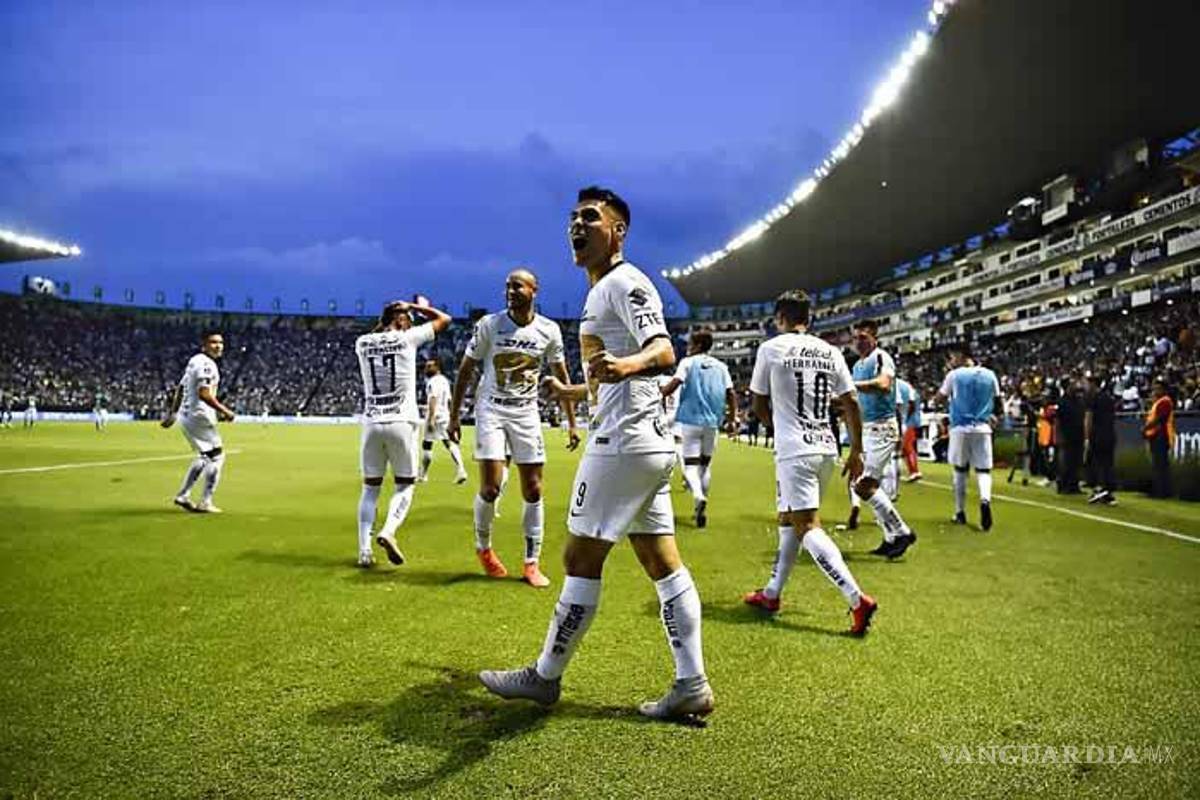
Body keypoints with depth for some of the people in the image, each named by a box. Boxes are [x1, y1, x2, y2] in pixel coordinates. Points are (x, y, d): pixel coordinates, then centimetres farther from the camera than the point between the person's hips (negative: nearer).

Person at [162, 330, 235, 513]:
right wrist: (224, 411, -19)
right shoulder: (206, 364, -15)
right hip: (198, 416, -10)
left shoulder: (194, 361, 16)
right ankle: (205, 502, -1)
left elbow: (179, 389, 23)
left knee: (204, 455, 22)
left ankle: (183, 495, 24)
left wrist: (172, 412, 30)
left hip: (186, 416, 10)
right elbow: (204, 394, -26)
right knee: (216, 455, -2)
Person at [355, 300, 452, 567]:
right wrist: (414, 306, 19)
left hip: (372, 423, 3)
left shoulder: (362, 343, 6)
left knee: (370, 487, 13)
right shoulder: (407, 338, -3)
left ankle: (364, 550, 4)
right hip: (401, 423, -3)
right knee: (404, 485, 9)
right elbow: (444, 319, 10)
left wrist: (385, 318, 32)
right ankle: (388, 531, -16)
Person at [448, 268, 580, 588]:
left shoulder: (549, 330, -1)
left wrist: (571, 423, 6)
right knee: (490, 487, -10)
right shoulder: (489, 324, -6)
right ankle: (483, 547, 18)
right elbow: (466, 371, 1)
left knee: (533, 491, 1)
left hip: (527, 414, 2)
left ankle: (532, 564, 13)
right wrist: (454, 417, -1)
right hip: (491, 410, -2)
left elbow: (561, 377, 8)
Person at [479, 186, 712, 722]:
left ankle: (545, 677, 14)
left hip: (623, 441, -10)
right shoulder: (603, 290, 22)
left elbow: (664, 352, -24)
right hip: (648, 442, 10)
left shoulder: (624, 283, -8)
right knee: (662, 563, 8)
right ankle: (692, 685, 12)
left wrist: (627, 364, -45)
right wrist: (573, 392, 45)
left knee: (581, 560, 0)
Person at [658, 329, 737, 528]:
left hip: (691, 420, -4)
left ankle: (698, 496, -30)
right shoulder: (721, 366, 10)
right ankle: (700, 509, 24)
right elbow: (731, 394, 5)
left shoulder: (688, 362, -2)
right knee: (706, 462, 17)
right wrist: (732, 419, 12)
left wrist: (660, 392, 4)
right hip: (712, 421, 4)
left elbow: (674, 384, -14)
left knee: (691, 463, -2)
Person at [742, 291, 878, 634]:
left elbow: (759, 406, 3)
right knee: (788, 519, 18)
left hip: (795, 451, -6)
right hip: (827, 448, 7)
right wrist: (856, 452, 12)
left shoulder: (770, 348, -4)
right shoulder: (830, 352, 7)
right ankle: (771, 594, 28)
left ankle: (858, 599, -17)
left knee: (808, 526, -6)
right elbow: (851, 404, 6)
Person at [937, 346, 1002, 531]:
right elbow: (998, 403, 10)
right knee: (983, 470, 3)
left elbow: (940, 396, 9)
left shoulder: (954, 375, -4)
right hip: (982, 428, 1)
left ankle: (960, 513, 15)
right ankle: (985, 500, -26)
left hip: (960, 428, -1)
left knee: (960, 470, 11)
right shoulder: (989, 375, 5)